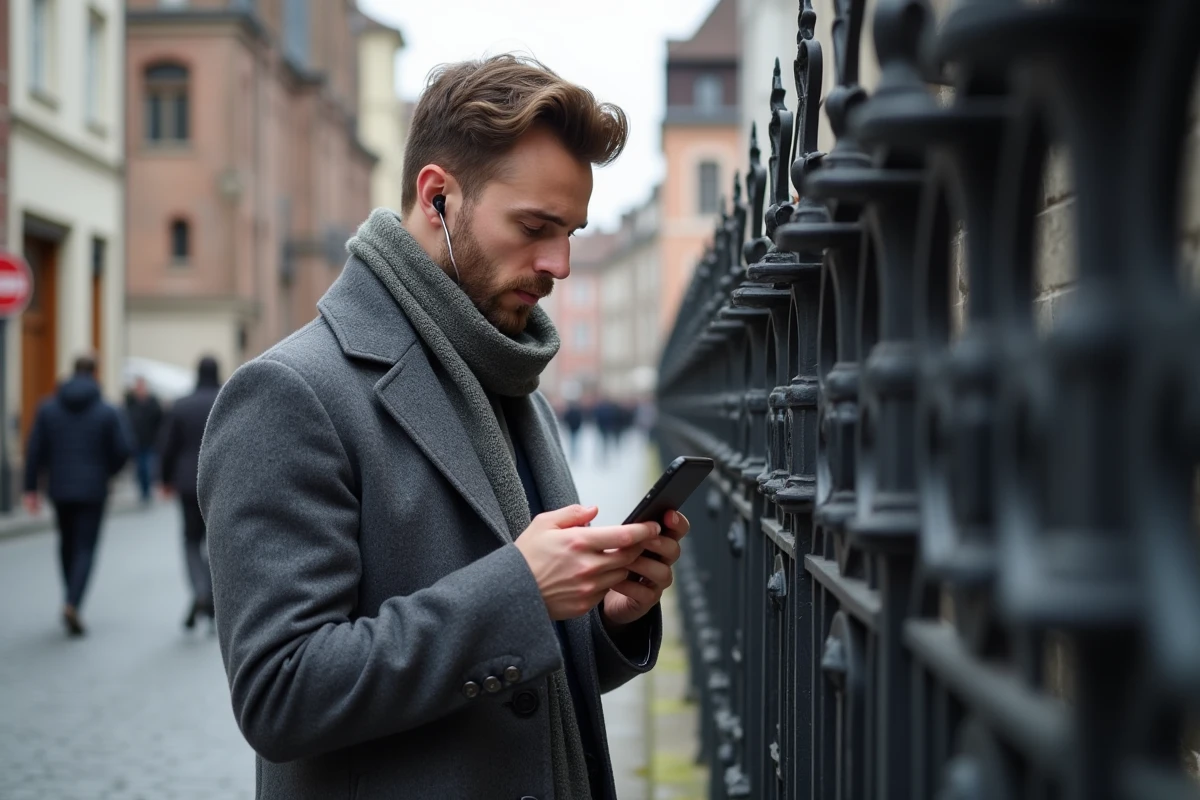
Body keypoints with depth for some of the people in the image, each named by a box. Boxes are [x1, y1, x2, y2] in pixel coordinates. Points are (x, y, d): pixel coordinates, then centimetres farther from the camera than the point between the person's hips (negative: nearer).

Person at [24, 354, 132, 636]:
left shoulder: (48, 409, 0)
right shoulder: (108, 412, -7)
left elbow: (35, 451, -3)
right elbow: (122, 450, -8)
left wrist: (31, 488, 2)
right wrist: (107, 472, 12)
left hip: (60, 489, 3)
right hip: (92, 490, -3)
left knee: (67, 543, 19)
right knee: (86, 548, 0)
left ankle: (72, 601, 27)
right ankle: (73, 604, -18)